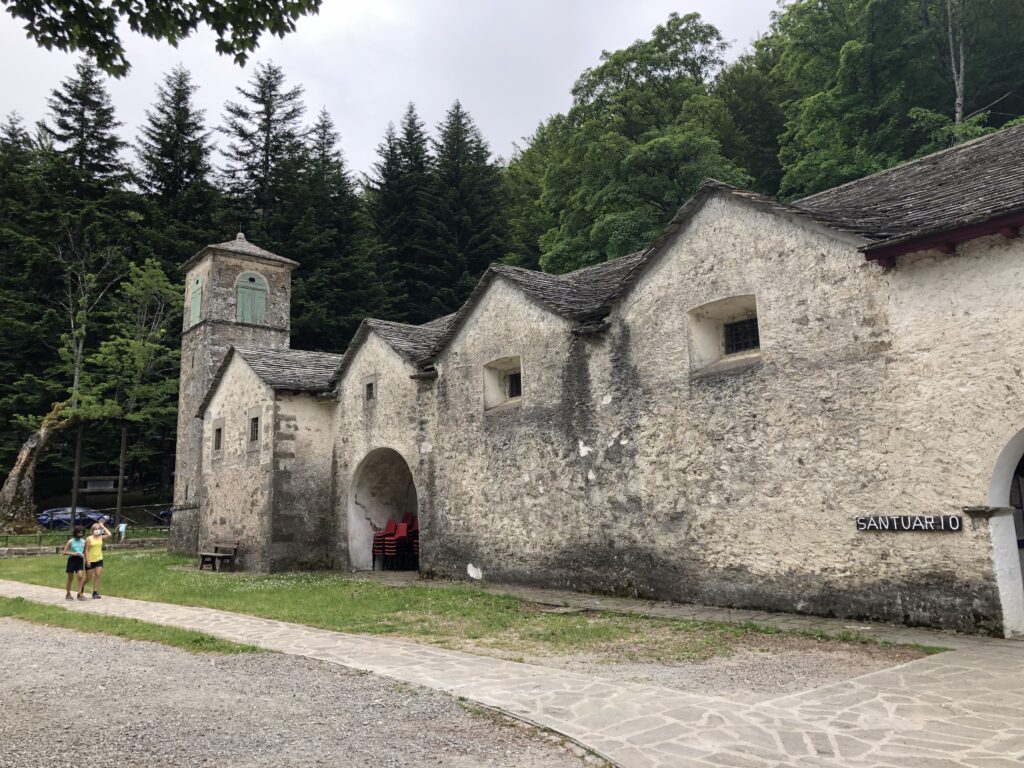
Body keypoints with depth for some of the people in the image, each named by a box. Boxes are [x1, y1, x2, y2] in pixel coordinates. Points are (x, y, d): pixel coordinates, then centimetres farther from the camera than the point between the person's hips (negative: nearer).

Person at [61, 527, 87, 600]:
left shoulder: (83, 541, 6)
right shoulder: (71, 541, -5)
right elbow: (65, 552, -5)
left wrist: (83, 555, -1)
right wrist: (73, 553, -17)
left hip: (80, 560, 2)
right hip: (72, 559, -2)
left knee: (80, 576, -13)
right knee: (70, 578, 6)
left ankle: (80, 594, -9)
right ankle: (68, 594, 20)